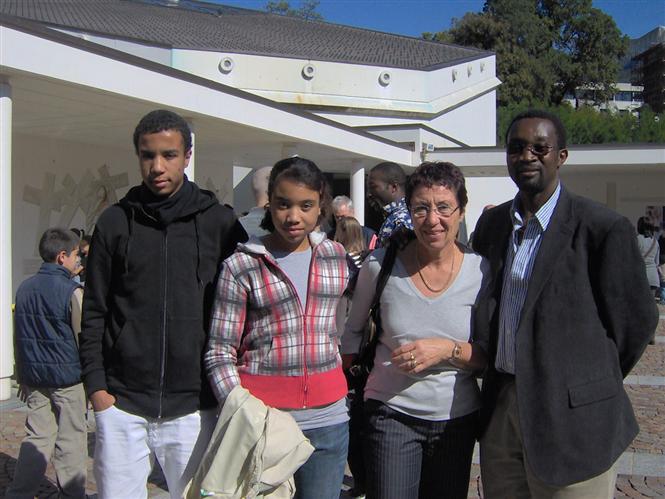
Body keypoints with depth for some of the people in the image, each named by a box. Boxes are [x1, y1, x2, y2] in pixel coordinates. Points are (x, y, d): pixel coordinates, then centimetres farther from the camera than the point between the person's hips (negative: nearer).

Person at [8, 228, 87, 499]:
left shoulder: (24, 288, 8)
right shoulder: (71, 291, -12)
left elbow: (19, 336, 14)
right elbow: (83, 339, -10)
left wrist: (23, 375, 21)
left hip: (35, 377, 6)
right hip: (67, 377, -6)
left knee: (37, 437, 12)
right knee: (71, 440, 4)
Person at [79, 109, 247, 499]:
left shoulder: (220, 222, 1)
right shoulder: (115, 222, 4)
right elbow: (95, 313, 7)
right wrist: (96, 385, 0)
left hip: (194, 407, -1)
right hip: (121, 405, 1)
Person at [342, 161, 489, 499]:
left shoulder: (481, 271, -7)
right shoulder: (380, 264, -8)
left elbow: (494, 356, -2)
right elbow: (352, 331, 8)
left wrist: (447, 350, -18)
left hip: (458, 418, 2)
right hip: (391, 414, -1)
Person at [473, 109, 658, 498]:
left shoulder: (603, 228, -11)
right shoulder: (492, 223, 8)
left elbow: (635, 319, -5)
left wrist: (593, 385, 4)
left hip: (569, 419, -5)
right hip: (501, 407, 6)